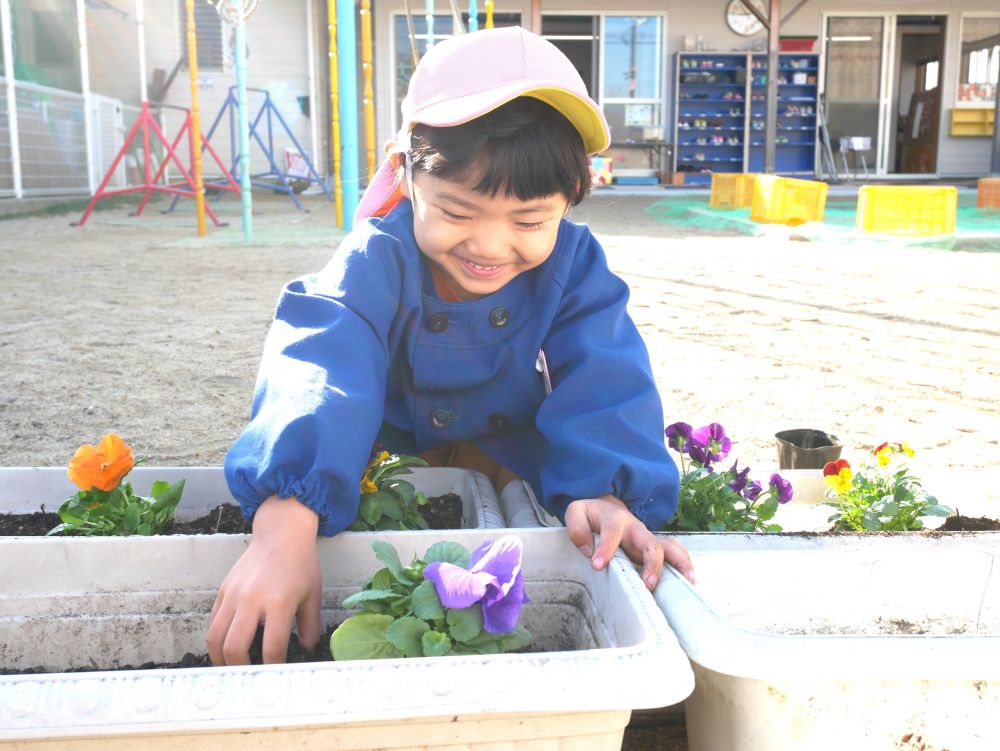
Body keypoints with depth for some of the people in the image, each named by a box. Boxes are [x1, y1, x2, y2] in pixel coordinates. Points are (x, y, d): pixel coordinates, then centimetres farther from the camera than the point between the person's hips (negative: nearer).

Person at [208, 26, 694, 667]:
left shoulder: (574, 267, -18)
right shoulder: (377, 261, -27)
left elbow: (602, 384, -28)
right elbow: (319, 368, -44)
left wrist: (605, 491, -51)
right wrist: (286, 525, -61)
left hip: (519, 472, 0)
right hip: (394, 466, 0)